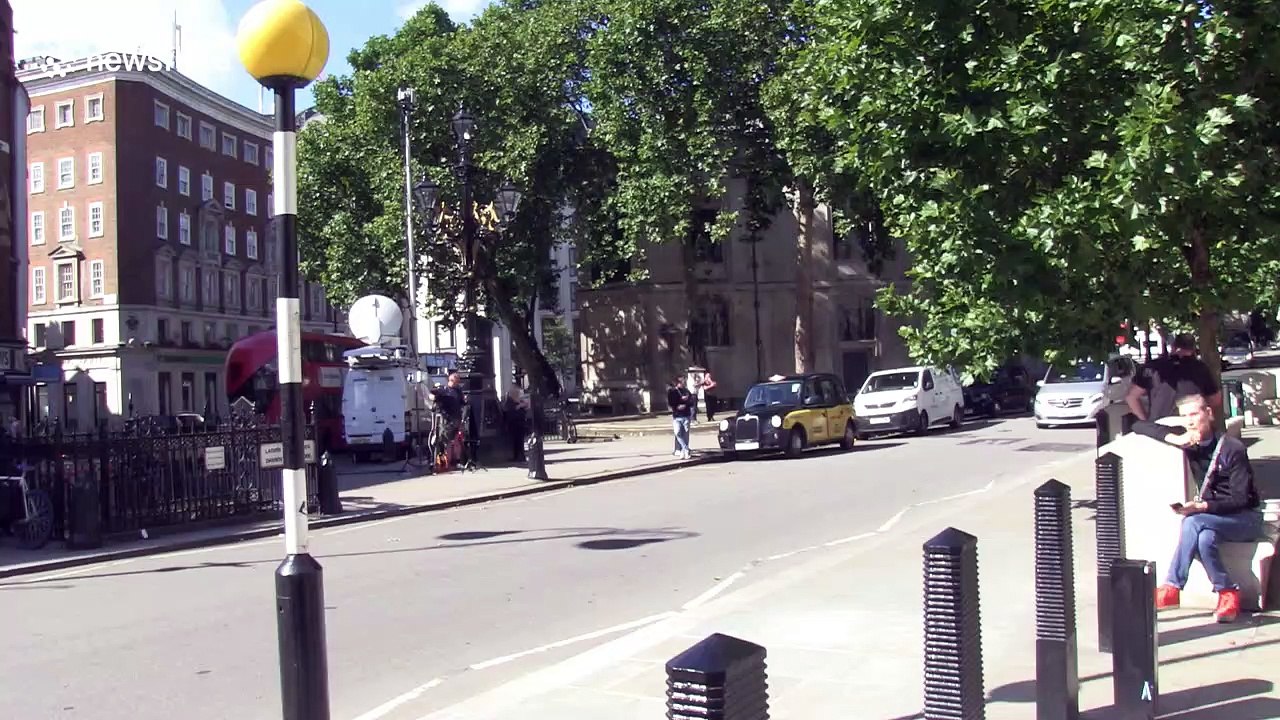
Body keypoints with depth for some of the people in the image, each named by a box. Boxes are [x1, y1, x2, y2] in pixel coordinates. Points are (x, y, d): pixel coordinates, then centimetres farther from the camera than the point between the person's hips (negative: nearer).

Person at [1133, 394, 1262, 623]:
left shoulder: (1233, 448, -15)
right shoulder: (1188, 440, 0)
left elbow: (1241, 499, -18)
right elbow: (1139, 425, -1)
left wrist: (1202, 507, -34)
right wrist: (1174, 439, -17)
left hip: (1246, 518, -5)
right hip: (1212, 517, 5)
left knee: (1193, 522, -32)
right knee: (1205, 538, -32)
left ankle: (1172, 588, -27)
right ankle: (1227, 593, -19)